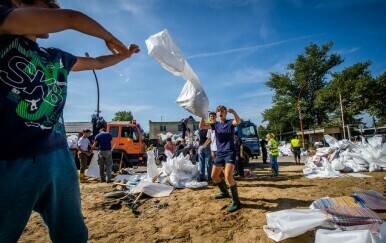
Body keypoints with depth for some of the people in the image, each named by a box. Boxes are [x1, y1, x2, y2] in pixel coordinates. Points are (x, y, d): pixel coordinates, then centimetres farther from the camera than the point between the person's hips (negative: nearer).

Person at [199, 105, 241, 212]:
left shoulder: (230, 122, -3)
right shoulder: (216, 124, 11)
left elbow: (238, 121, -26)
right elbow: (201, 126, 1)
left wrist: (233, 112, -45)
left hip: (230, 152, -6)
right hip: (219, 153, 7)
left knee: (228, 176, -23)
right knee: (214, 176, 14)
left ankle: (236, 201, -7)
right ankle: (225, 192, 38)